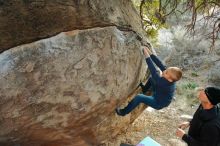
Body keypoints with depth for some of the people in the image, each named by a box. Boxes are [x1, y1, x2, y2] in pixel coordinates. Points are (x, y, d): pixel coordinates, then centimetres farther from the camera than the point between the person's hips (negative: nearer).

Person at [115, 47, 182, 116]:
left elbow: (154, 72, -44)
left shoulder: (164, 82, -40)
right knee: (152, 79, 13)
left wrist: (147, 56, -43)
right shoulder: (169, 78, -21)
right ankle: (144, 89, 39)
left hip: (159, 103, -8)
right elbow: (160, 64, -22)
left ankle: (123, 112, -5)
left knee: (139, 97, -24)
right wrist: (149, 52, -28)